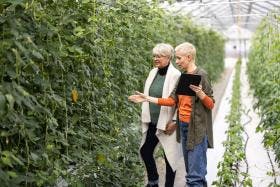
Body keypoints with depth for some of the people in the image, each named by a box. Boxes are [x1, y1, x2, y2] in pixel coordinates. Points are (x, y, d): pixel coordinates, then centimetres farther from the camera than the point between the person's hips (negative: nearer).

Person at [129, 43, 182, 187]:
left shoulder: (175, 75, -13)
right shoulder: (153, 72, 8)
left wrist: (175, 122, -19)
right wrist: (145, 116, 10)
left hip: (167, 124, -7)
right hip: (152, 123, 7)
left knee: (169, 156, 6)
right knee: (145, 151, 15)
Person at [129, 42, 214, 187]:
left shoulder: (201, 75, -10)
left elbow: (211, 104, -10)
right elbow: (172, 100, 8)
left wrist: (200, 93, -29)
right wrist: (148, 98, 4)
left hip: (197, 128, -7)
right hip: (183, 126, 8)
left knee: (195, 174, -6)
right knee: (191, 170, 13)